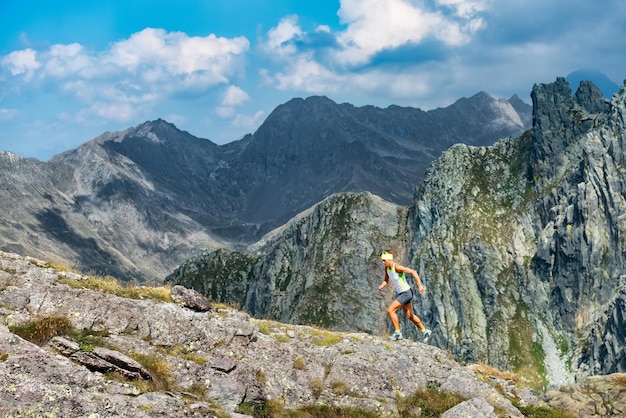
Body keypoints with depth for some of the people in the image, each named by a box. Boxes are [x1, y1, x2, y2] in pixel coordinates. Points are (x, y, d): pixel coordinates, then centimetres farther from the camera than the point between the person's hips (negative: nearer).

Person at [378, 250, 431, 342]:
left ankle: (398, 333, -4)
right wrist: (381, 286, -10)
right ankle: (425, 331, 37)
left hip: (406, 293, -9)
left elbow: (413, 272, -25)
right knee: (409, 316, 21)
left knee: (390, 310, -15)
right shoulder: (386, 268, 0)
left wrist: (420, 286, -27)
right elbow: (386, 281, 13)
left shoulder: (397, 267, -25)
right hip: (401, 293, 9)